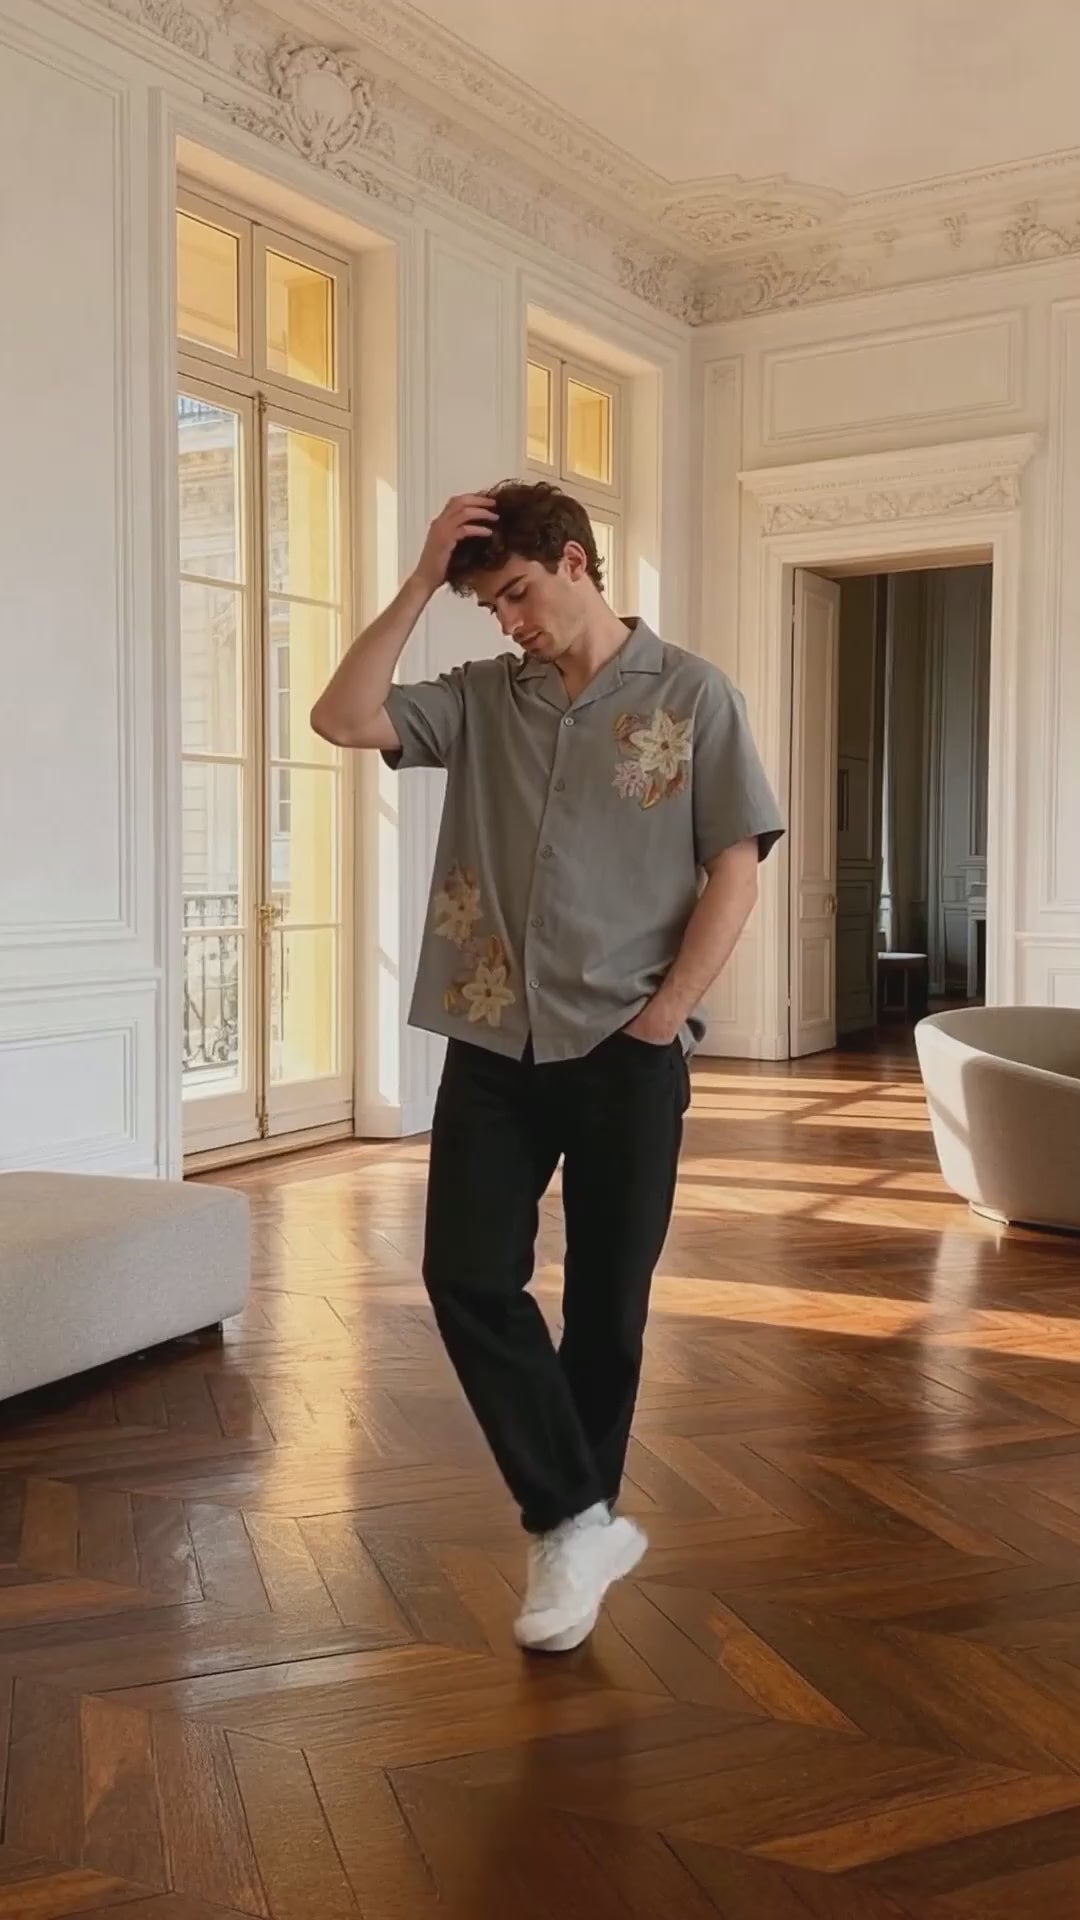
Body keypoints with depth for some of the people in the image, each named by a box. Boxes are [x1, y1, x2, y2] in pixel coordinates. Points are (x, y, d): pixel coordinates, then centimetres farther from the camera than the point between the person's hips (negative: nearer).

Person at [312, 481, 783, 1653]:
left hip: (626, 1052, -3)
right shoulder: (479, 698, 9)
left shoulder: (689, 695, -1)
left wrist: (662, 1018, -9)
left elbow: (735, 869, -4)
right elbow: (342, 719, -4)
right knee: (467, 1276, -5)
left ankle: (570, 1525, 25)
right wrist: (421, 580, -5)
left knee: (607, 1299, 7)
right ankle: (581, 1524, 6)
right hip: (494, 1045, 3)